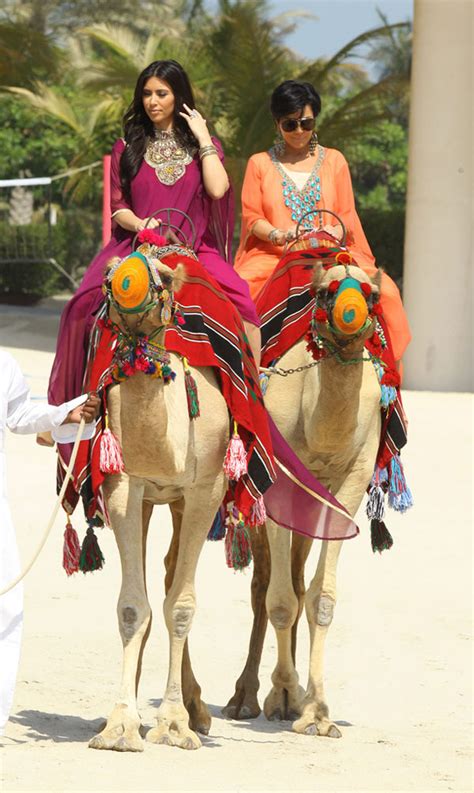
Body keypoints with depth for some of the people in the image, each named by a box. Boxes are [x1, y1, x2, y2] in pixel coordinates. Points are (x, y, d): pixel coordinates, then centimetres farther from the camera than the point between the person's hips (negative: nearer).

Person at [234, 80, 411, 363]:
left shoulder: (334, 160, 18)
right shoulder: (260, 163, 15)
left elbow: (347, 215, 12)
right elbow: (252, 217, 6)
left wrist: (334, 231, -13)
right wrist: (280, 235, -15)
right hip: (273, 255, -1)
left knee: (383, 290, -30)